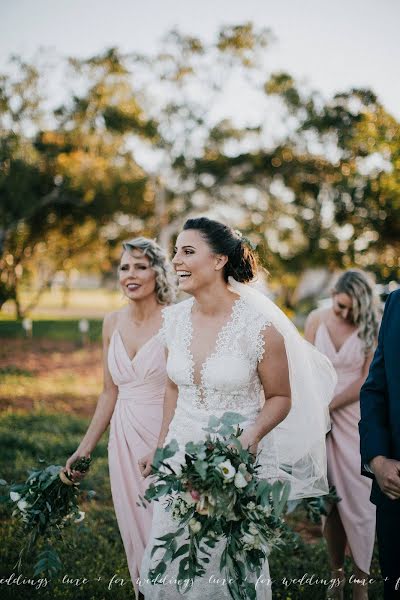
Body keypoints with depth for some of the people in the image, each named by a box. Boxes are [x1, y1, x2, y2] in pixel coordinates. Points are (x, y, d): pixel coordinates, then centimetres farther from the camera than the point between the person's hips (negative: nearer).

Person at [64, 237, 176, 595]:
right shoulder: (113, 323, 5)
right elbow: (110, 394, 12)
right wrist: (85, 448, 14)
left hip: (168, 436, -5)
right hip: (125, 438, 5)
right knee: (135, 531, 14)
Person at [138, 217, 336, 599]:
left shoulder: (259, 326, -17)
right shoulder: (175, 318, -2)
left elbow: (280, 397, -6)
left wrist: (253, 435, -23)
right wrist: (161, 448, 15)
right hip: (182, 454, 5)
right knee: (169, 561, 14)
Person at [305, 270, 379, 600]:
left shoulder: (370, 328, -6)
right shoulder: (316, 320, 1)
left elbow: (368, 380, -8)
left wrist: (329, 406, -10)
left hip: (356, 419, -2)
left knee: (358, 498, 0)